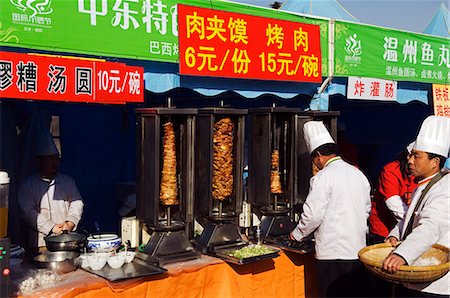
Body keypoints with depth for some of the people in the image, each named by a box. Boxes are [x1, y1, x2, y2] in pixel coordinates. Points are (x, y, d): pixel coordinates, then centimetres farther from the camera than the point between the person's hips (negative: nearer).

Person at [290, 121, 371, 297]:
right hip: (357, 249, 7)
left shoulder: (323, 178, -13)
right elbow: (366, 210, 18)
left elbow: (313, 215, -14)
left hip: (333, 252, -7)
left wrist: (297, 234, 2)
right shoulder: (359, 174, 10)